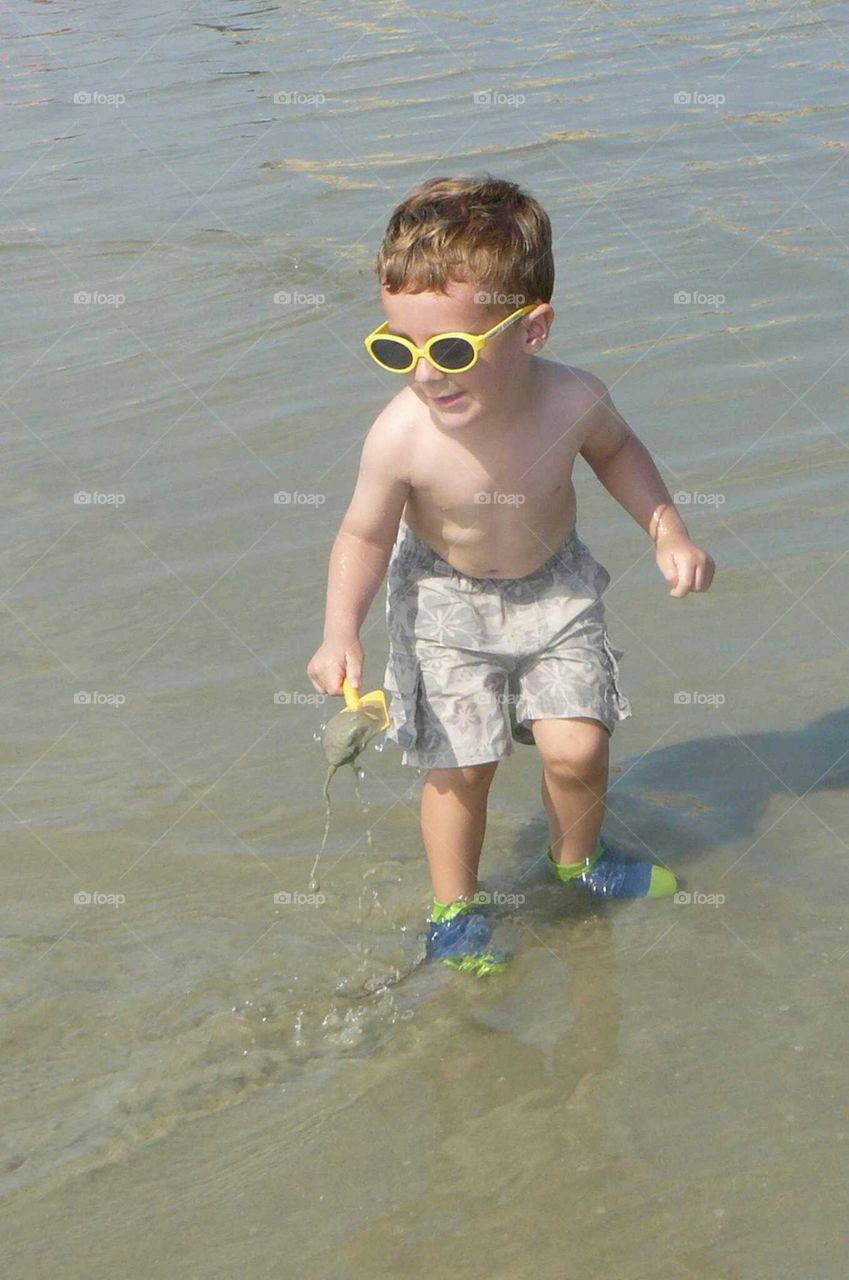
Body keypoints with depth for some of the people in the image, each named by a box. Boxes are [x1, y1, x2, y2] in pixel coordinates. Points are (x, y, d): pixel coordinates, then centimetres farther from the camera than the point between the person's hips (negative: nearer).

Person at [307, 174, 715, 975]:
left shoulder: (574, 400, -26)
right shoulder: (402, 437, -33)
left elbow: (615, 450, 1)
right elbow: (365, 535, -15)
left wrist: (667, 533, -4)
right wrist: (340, 632, -26)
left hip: (556, 590, 2)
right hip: (447, 605, -2)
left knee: (577, 747, -4)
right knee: (460, 763, 1)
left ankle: (577, 859, 29)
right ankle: (454, 909, 26)